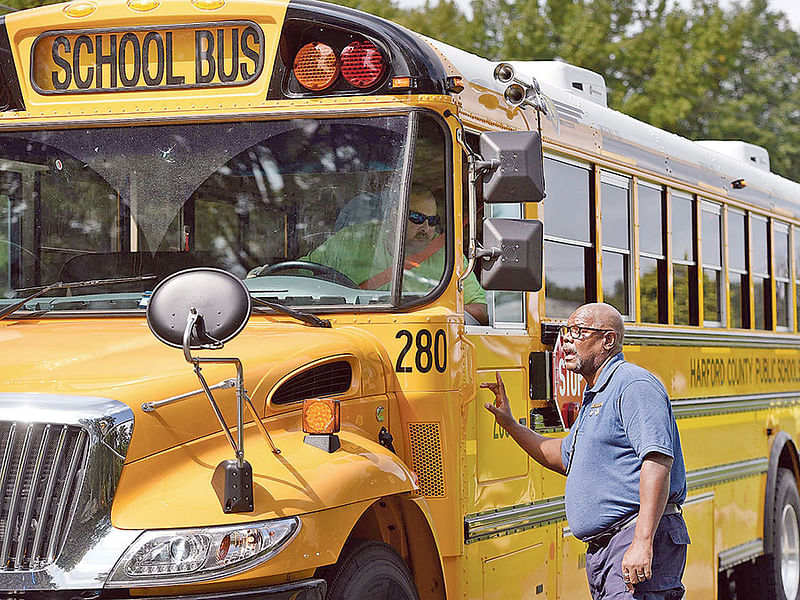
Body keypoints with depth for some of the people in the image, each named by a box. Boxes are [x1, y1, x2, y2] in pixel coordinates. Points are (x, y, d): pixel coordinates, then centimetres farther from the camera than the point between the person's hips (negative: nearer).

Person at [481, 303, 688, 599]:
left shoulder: (633, 385, -10)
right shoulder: (594, 397, 23)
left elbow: (657, 462, -21)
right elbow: (565, 456, 38)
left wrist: (642, 542, -28)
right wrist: (510, 425, 28)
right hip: (601, 551, 10)